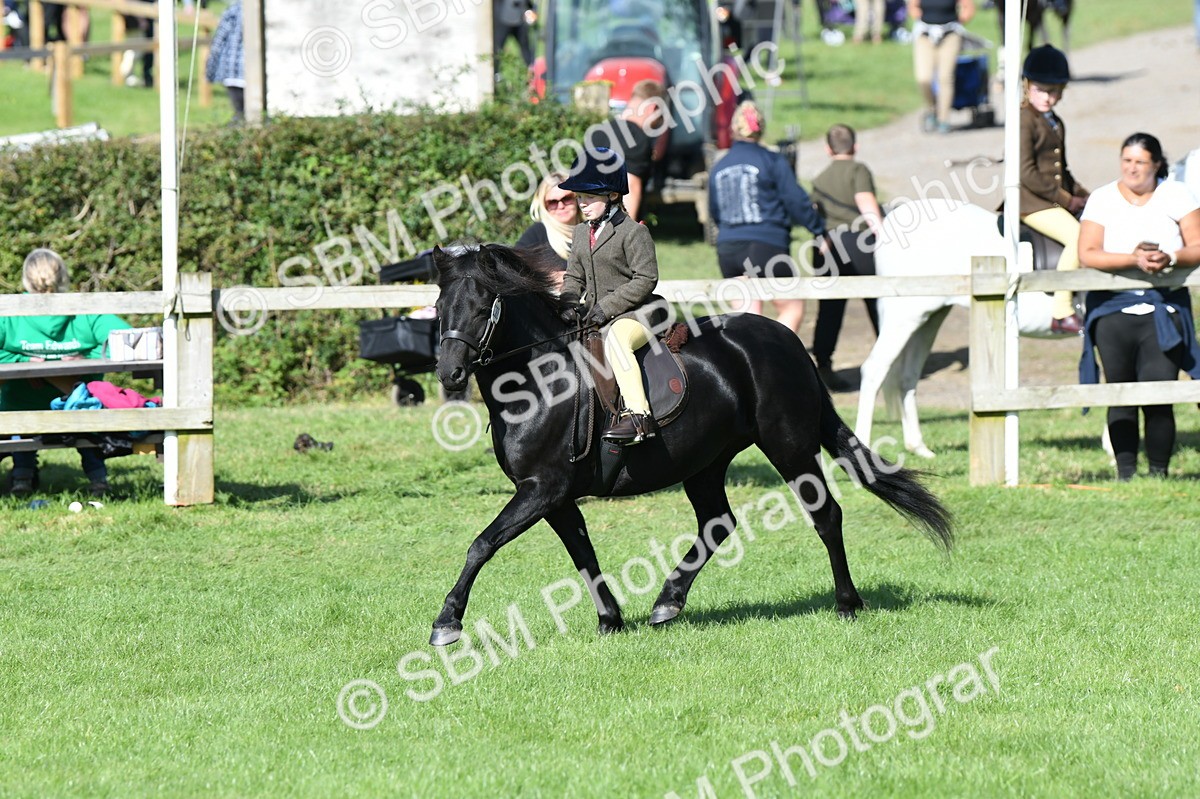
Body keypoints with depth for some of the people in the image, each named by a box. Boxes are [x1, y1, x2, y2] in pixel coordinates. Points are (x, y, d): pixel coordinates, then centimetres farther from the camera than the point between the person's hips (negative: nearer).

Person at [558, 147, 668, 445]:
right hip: (595, 314, 9)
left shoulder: (633, 231, -10)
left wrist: (606, 307, -20)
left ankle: (638, 416, -48)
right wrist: (570, 303, -5)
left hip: (636, 312, -9)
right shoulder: (581, 233, 14)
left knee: (615, 339, -39)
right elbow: (574, 276, 18)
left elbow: (646, 279, -15)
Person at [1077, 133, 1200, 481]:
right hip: (1114, 308, 0)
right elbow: (1087, 254, -8)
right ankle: (1125, 471, 7)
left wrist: (1170, 258, -21)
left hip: (1164, 308, 0)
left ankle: (1159, 471, 1)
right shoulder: (1102, 199, 3)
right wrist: (1133, 259, -21)